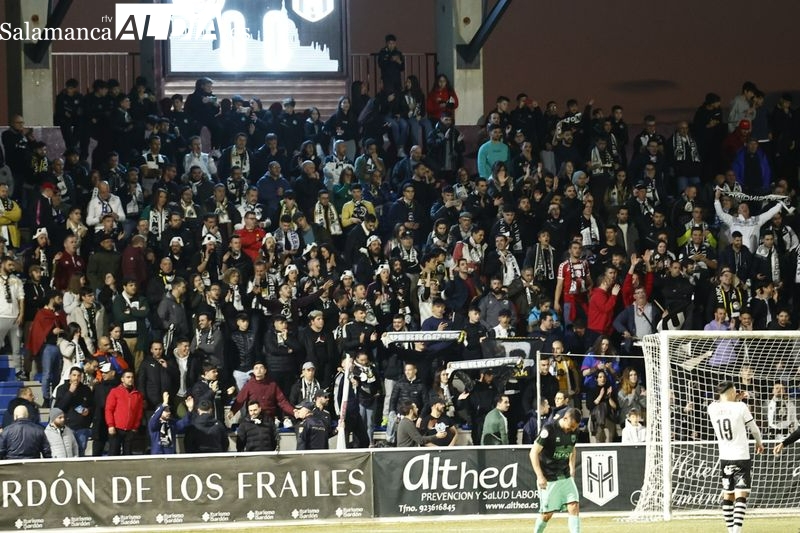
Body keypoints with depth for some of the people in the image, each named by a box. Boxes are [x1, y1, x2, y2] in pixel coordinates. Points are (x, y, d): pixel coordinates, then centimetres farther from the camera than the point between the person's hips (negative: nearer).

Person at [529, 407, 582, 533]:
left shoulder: (574, 431, 1)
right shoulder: (549, 429, -18)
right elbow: (534, 453, -16)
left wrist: (572, 468, 11)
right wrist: (540, 476, -21)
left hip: (566, 477, 5)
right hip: (549, 479, -5)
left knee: (574, 507, -8)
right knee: (547, 513, 1)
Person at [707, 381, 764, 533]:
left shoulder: (712, 408, -1)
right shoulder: (741, 407, -10)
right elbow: (753, 428, 3)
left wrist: (735, 400, 22)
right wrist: (759, 442, 21)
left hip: (724, 458, 5)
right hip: (741, 458, -5)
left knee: (728, 496, 13)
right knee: (741, 496, -7)